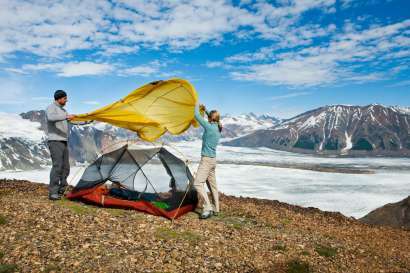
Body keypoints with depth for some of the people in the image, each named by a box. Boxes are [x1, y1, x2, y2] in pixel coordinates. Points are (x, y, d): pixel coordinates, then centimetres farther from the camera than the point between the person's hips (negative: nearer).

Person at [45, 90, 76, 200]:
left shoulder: (62, 110, 20)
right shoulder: (51, 107, -8)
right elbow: (51, 117, -32)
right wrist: (66, 117, -37)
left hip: (64, 142, 9)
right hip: (55, 141, -9)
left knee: (65, 167, 9)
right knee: (57, 166, -16)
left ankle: (61, 191, 18)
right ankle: (52, 193, -13)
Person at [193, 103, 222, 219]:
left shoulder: (209, 127, -17)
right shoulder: (218, 129, 8)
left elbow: (197, 116, -12)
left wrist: (198, 106, 6)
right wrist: (205, 110, 30)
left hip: (206, 160, -9)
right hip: (213, 160, 9)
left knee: (198, 183, -11)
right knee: (212, 184, 15)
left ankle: (207, 208, -13)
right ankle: (215, 209, 23)